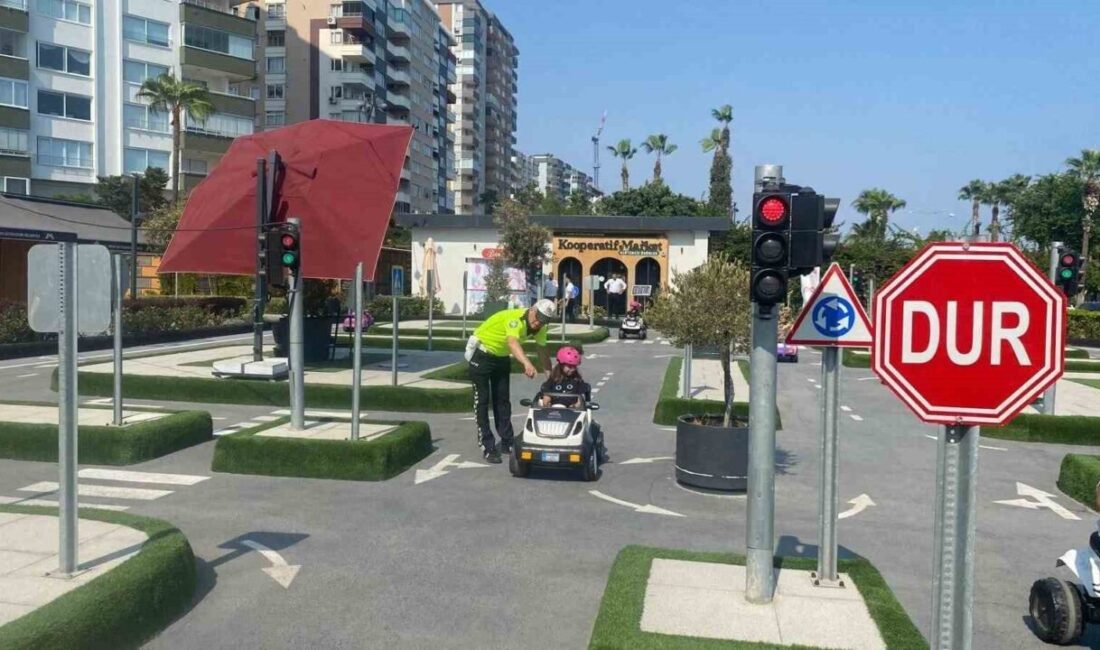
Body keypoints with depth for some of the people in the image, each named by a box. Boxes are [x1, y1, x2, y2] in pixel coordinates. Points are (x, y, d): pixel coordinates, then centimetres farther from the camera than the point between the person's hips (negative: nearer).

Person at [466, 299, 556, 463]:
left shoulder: (540, 328, -10)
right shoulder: (515, 318, -34)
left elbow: (542, 350, 1)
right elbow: (513, 343, -51)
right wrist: (527, 364, -68)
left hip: (501, 357, 7)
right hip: (482, 354, -7)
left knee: (503, 400, 9)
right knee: (482, 401, -6)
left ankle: (507, 442, 16)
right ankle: (487, 446, -3)